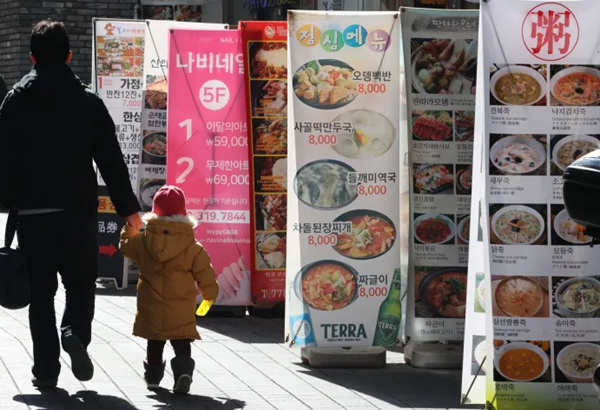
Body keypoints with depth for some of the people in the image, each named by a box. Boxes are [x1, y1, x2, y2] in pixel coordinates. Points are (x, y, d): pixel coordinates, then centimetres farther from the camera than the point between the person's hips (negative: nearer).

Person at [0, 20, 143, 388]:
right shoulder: (88, 101, 1)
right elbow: (111, 160, 0)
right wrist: (129, 208, 5)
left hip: (32, 211, 0)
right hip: (79, 209, 0)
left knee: (41, 291, 7)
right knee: (81, 282, 13)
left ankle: (46, 368, 5)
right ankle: (76, 332, -15)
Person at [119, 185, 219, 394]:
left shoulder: (143, 241, -2)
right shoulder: (193, 247, -6)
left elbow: (125, 245, 19)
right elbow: (204, 274, 1)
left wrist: (129, 229, 37)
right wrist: (210, 294, 19)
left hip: (151, 308, 2)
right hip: (181, 310, -2)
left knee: (154, 343, 20)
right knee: (181, 343, -1)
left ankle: (153, 374, 29)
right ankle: (183, 370, -23)